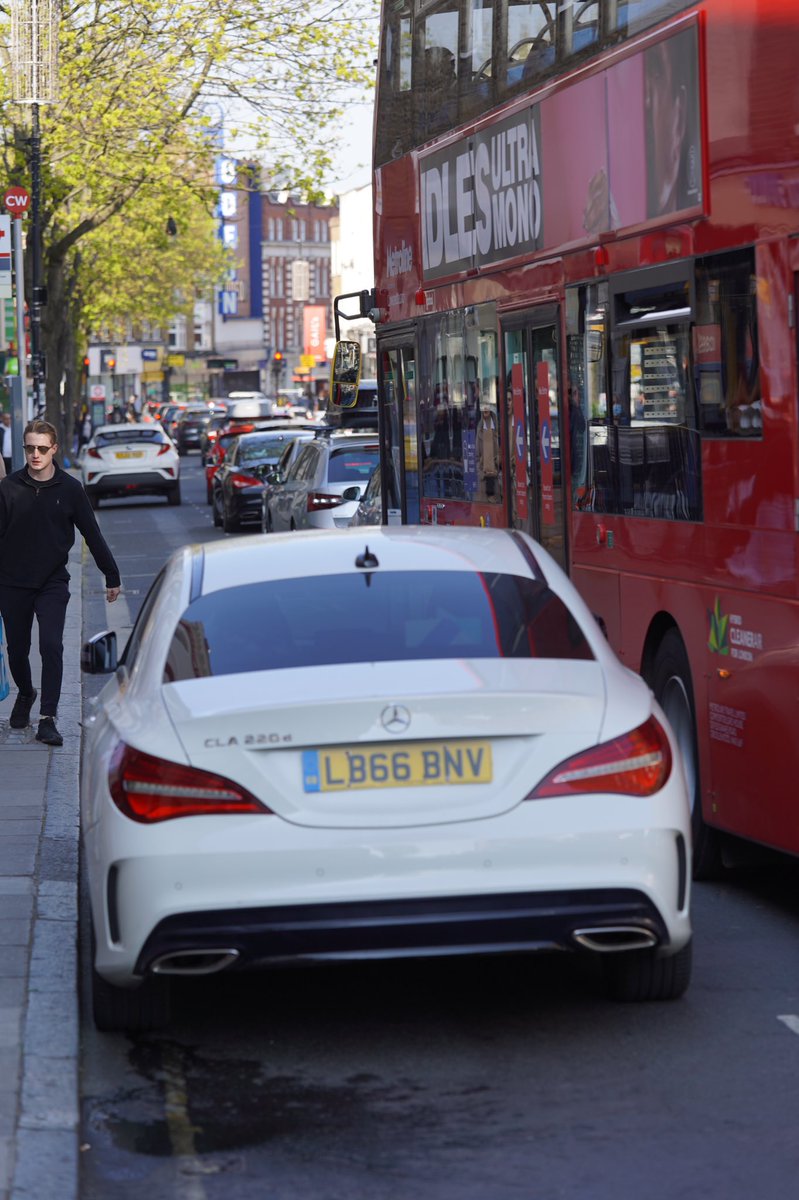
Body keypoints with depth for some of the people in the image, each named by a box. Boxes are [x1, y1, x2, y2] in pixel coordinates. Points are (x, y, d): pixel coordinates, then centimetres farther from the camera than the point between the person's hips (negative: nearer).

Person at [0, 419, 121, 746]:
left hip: (53, 583, -1)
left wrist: (111, 576, 7)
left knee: (51, 646, -15)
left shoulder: (69, 489, -3)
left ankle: (47, 719, -13)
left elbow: (92, 535, 4)